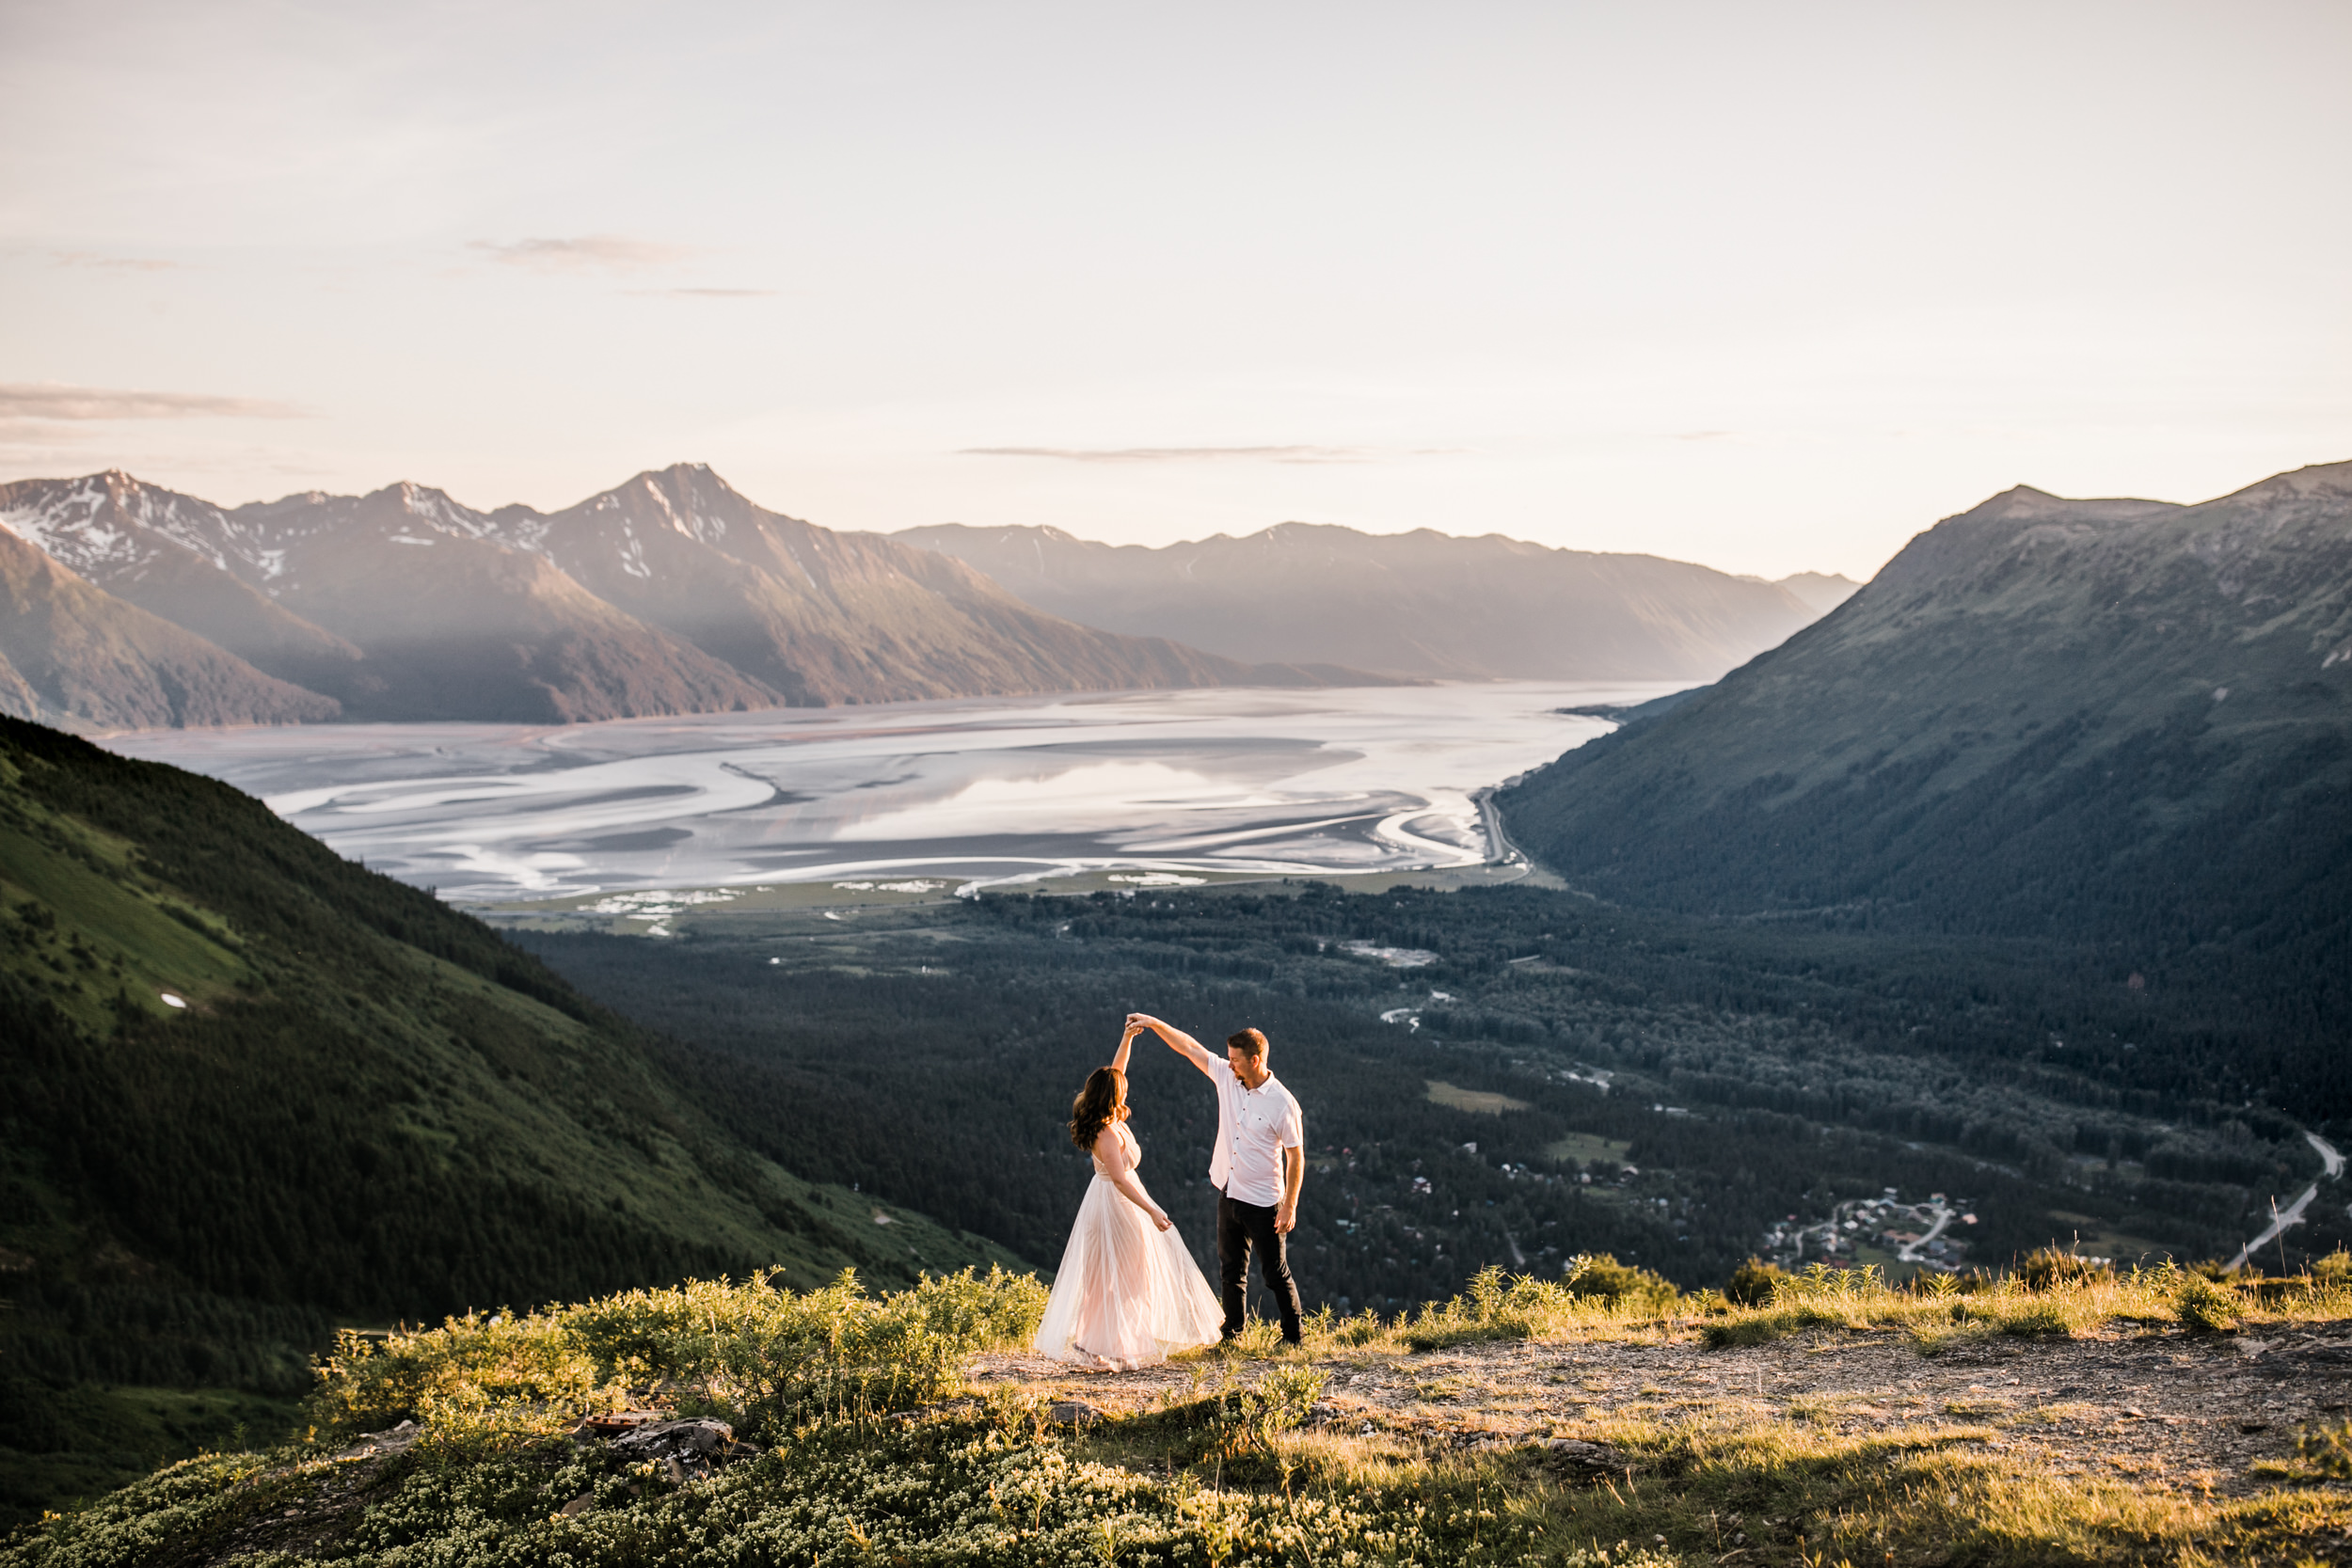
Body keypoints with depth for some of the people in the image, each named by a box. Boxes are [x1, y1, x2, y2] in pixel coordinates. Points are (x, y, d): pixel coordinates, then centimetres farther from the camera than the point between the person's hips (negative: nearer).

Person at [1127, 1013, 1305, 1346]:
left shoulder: (1282, 1104, -19)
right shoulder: (1226, 1076, -3)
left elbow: (1296, 1156, -14)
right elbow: (1189, 1047, 5)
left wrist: (1290, 1206, -14)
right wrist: (1154, 1023, 0)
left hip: (1264, 1203, -6)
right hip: (1229, 1195, 6)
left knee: (1276, 1272, 4)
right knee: (1231, 1269, 17)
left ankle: (1292, 1337, 17)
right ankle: (1231, 1333, 30)